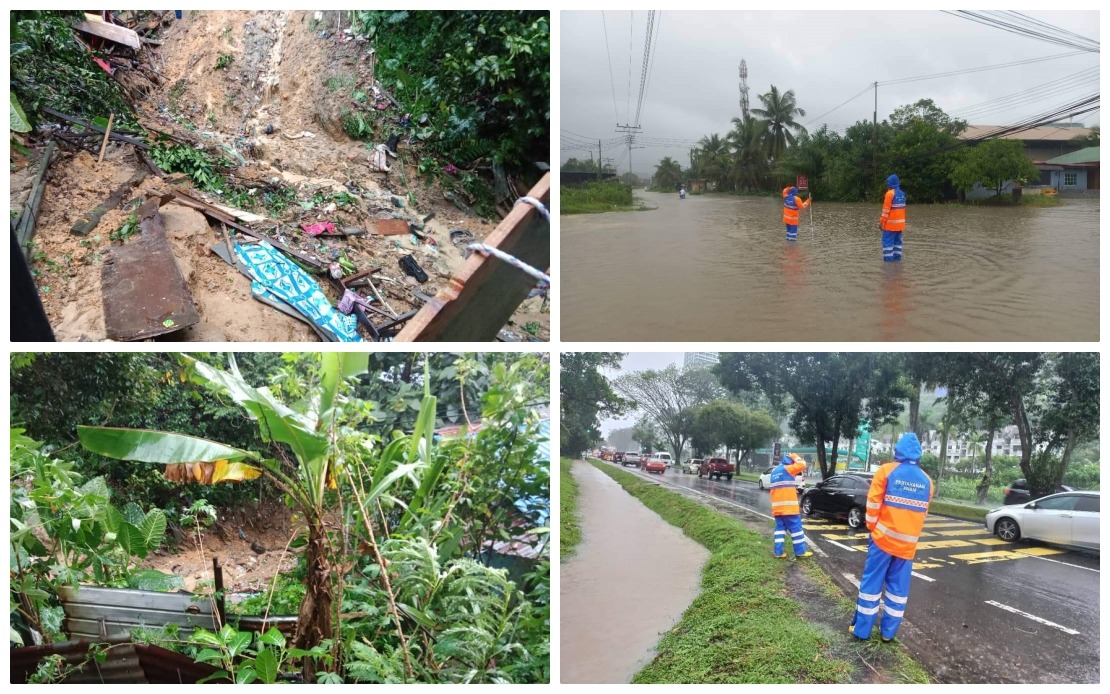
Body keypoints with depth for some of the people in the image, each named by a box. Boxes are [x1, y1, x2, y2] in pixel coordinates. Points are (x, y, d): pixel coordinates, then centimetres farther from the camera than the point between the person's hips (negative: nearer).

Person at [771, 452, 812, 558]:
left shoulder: (774, 471, 18)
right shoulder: (787, 469, -8)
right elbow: (802, 464, -9)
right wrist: (794, 456, 5)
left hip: (776, 506, 8)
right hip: (788, 506, -8)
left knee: (780, 527, 8)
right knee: (796, 527, 0)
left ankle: (779, 551, 3)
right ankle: (800, 551, 4)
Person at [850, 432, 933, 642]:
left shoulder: (886, 471, -8)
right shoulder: (926, 481, 5)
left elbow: (873, 504, -8)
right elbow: (923, 512, 13)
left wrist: (872, 528, 6)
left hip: (884, 538, -3)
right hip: (908, 543, 3)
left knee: (872, 583, 3)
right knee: (898, 588, 10)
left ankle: (862, 630, 6)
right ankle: (888, 632, 14)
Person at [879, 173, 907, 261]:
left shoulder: (890, 193, -14)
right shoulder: (902, 194, 9)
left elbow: (886, 210, -15)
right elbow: (902, 208, 15)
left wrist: (881, 222, -11)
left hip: (890, 223, -8)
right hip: (900, 223, 8)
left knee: (888, 241, -5)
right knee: (897, 240, 13)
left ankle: (888, 258, -9)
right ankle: (897, 257, 14)